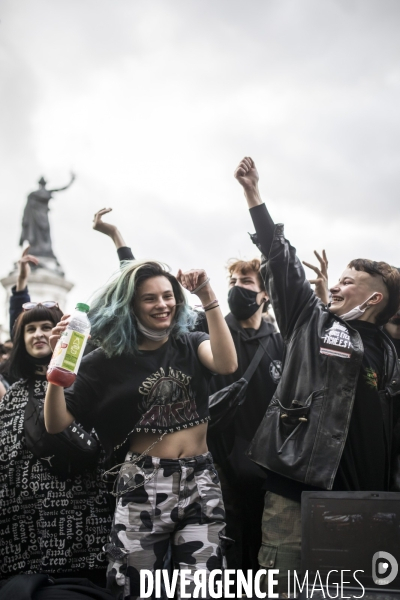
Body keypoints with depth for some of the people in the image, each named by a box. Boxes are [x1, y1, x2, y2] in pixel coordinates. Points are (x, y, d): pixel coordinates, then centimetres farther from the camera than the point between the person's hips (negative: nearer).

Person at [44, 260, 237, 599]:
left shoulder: (190, 344, 5)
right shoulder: (108, 360, 0)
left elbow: (227, 364, -18)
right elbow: (56, 423, -3)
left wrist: (208, 298, -24)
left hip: (200, 481, 2)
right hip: (142, 486, -1)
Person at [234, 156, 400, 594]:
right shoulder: (311, 321, 12)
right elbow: (280, 258, 9)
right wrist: (253, 193, 9)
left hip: (362, 490, 1)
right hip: (298, 477, -1)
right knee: (283, 583, -2)